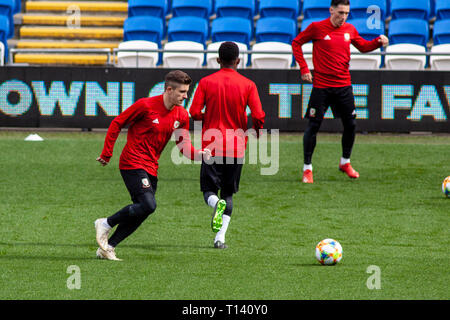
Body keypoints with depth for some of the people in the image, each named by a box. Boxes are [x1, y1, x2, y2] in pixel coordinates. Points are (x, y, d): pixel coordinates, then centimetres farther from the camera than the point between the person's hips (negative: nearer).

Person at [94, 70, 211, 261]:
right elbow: (117, 124, -5)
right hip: (132, 164, -7)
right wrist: (107, 154, -5)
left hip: (151, 168, 7)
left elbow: (183, 145, 9)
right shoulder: (146, 106, -14)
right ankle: (105, 224, -3)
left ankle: (107, 248, 13)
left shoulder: (181, 116, 4)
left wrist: (198, 155, -13)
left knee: (139, 213, 3)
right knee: (148, 205, -20)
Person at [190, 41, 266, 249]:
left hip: (211, 146, -1)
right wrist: (257, 131, 12)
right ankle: (220, 237, 1)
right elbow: (258, 116, -9)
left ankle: (216, 203, -29)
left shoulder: (206, 82, -2)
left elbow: (194, 112, -7)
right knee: (228, 193, 13)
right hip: (236, 147, 1)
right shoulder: (247, 85, -3)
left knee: (209, 190, 7)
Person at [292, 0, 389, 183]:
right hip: (321, 86, -4)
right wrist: (304, 68, -6)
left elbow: (363, 46, 20)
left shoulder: (349, 30, 5)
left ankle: (345, 163, 28)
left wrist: (378, 42, -1)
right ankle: (307, 168, 7)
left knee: (350, 125, 7)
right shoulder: (317, 28, -8)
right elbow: (296, 43, 2)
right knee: (313, 126, -3)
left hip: (343, 86, 4)